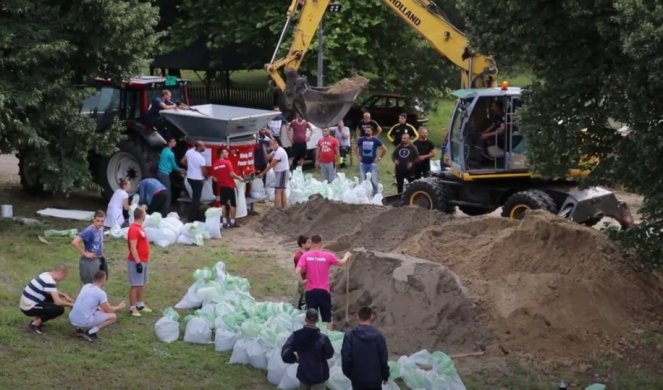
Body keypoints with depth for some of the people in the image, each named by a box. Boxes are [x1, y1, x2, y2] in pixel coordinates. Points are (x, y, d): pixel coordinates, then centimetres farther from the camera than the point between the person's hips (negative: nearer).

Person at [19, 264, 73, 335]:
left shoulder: (46, 275, 9)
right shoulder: (49, 281, -20)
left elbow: (53, 292, 28)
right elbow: (58, 302, -22)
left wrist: (64, 295, 14)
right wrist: (70, 304, -5)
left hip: (25, 305, 9)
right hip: (29, 308, -9)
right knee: (60, 309, -13)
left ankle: (36, 319, 17)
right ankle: (35, 324, -3)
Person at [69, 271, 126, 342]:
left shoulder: (85, 286, 11)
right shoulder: (101, 293, -11)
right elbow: (108, 311, -2)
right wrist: (119, 307, 17)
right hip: (84, 322, -8)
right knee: (113, 316, 2)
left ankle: (80, 329, 15)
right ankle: (90, 332, -6)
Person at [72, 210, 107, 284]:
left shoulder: (101, 229, 2)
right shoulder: (89, 231, -23)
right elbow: (74, 242, -32)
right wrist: (84, 253, -23)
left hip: (99, 261, 8)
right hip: (89, 262, -8)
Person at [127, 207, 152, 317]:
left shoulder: (140, 227, 12)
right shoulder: (133, 229, -19)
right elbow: (133, 248, -22)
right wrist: (138, 262, -24)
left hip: (144, 261, 10)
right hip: (136, 262, -10)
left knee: (142, 284, 16)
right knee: (135, 285, -5)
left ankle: (140, 305, 25)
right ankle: (132, 308, -1)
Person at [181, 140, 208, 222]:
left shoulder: (189, 152, -5)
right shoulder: (201, 158, -22)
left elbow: (183, 161, 7)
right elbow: (204, 171, -13)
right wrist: (206, 177, 8)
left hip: (189, 178, 7)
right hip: (198, 179, -7)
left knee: (195, 196, 21)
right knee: (196, 198, 1)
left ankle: (197, 215, 28)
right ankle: (192, 218, 2)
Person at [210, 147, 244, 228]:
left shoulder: (215, 165, 3)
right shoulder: (227, 162, -13)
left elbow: (214, 178, 5)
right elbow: (231, 174, -19)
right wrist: (239, 177, -3)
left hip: (221, 186, 5)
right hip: (229, 185, -5)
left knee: (223, 204, 8)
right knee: (233, 204, 5)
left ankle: (225, 222, 7)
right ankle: (232, 222, 5)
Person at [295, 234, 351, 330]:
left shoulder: (305, 256, -6)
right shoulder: (327, 255, -6)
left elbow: (297, 271, -15)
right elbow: (341, 262, 12)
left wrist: (302, 281, 6)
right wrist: (347, 256, 33)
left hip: (310, 291, 1)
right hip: (324, 291, -1)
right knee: (327, 319, 12)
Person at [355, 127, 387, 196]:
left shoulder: (376, 140, -4)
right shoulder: (361, 140, 2)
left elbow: (384, 149, 4)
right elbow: (357, 148, 21)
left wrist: (379, 157, 1)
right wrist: (358, 156, 10)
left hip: (372, 163, -2)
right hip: (363, 163, 2)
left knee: (373, 181, -5)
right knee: (363, 181, 7)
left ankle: (375, 195, 4)